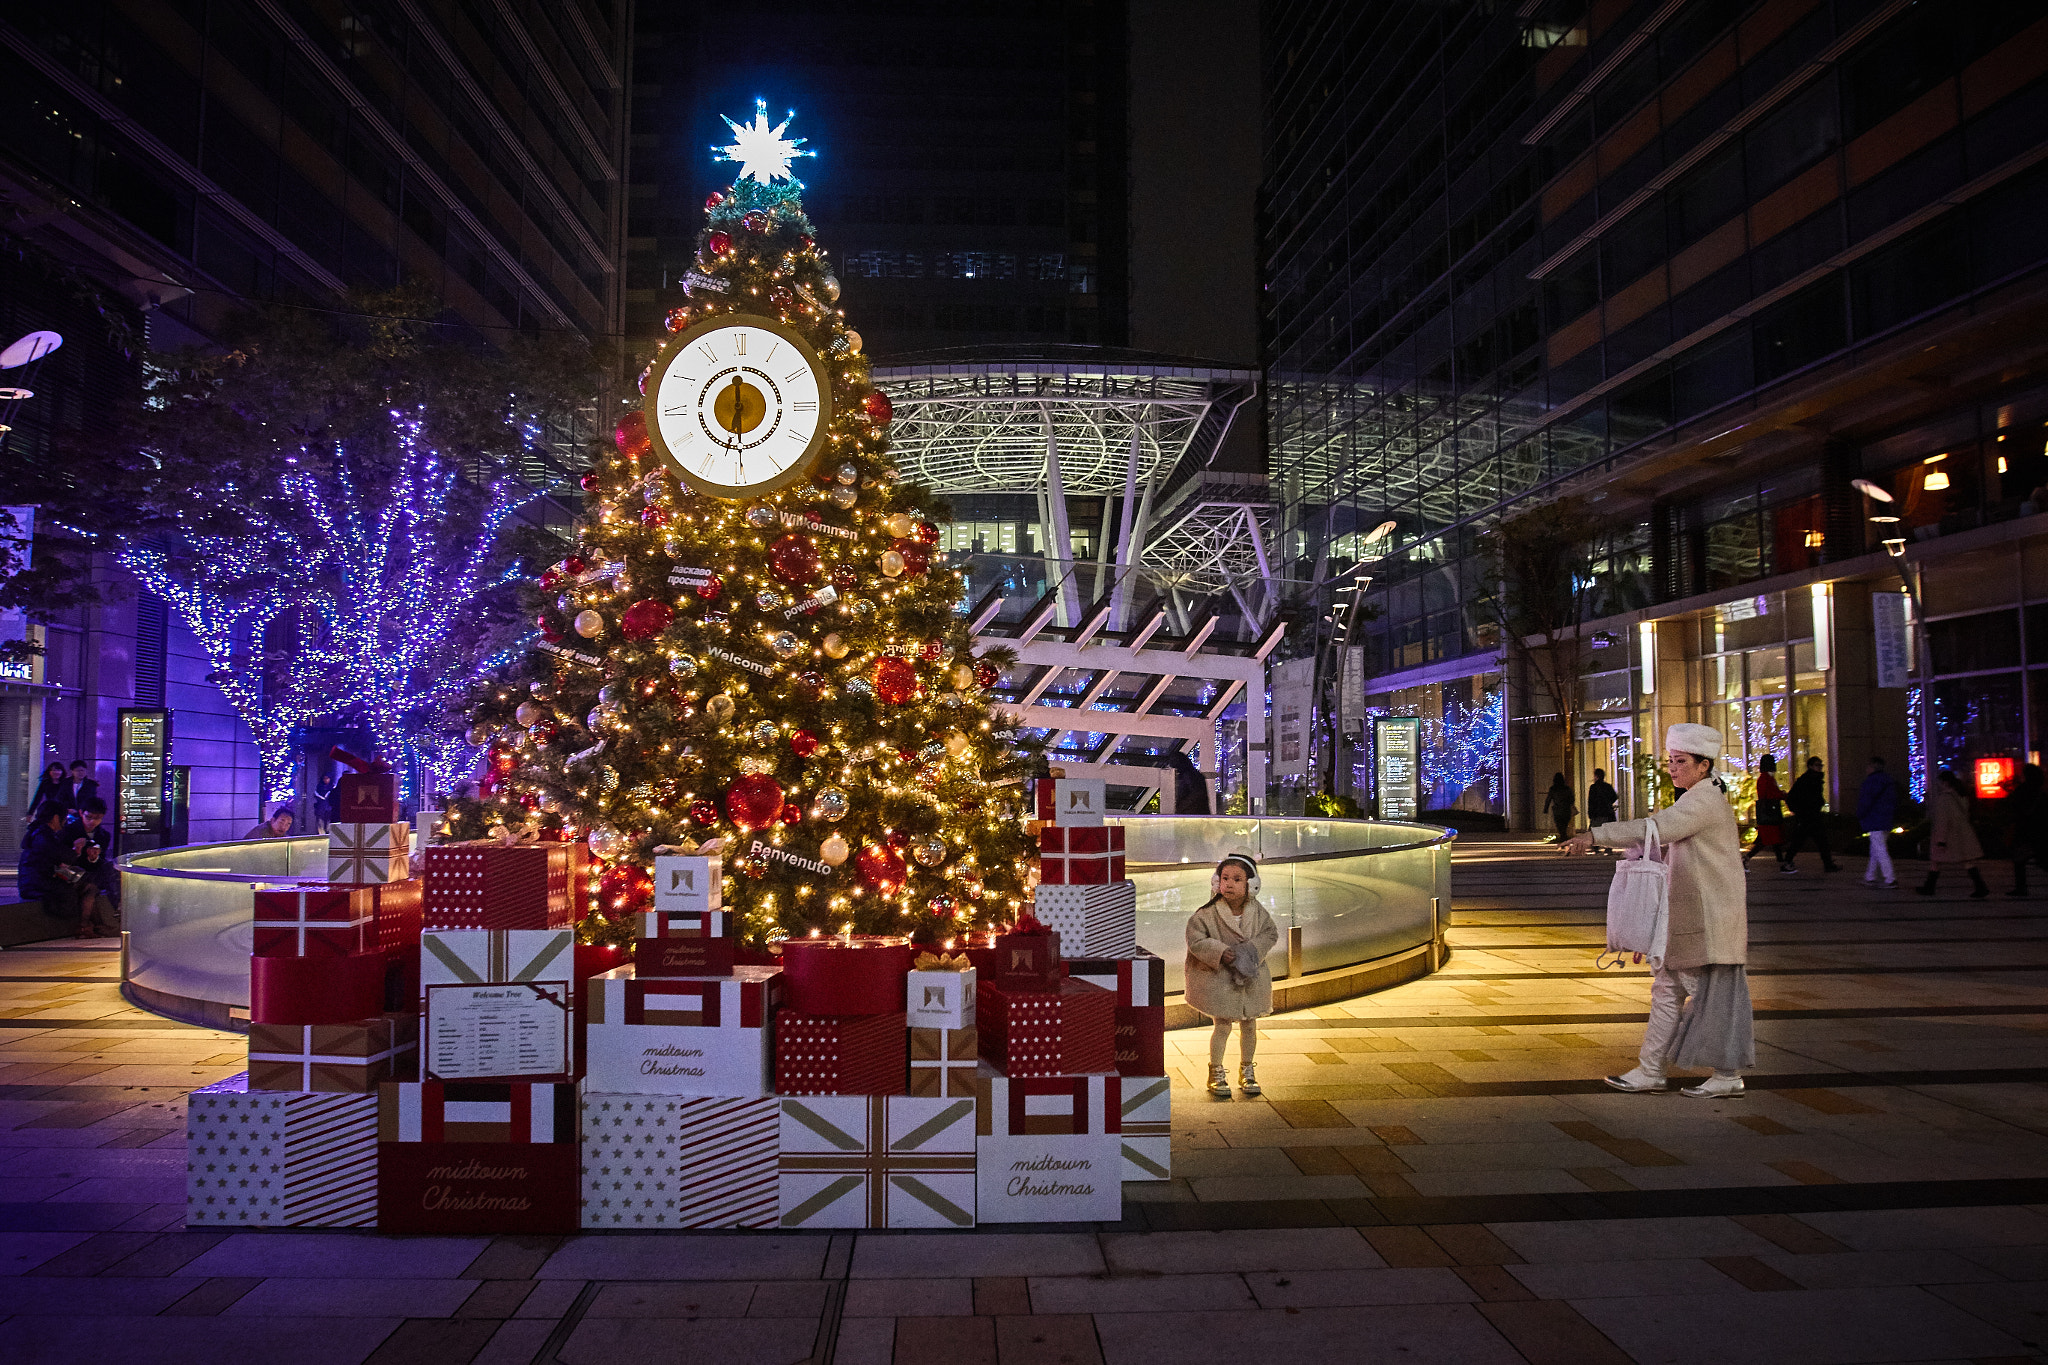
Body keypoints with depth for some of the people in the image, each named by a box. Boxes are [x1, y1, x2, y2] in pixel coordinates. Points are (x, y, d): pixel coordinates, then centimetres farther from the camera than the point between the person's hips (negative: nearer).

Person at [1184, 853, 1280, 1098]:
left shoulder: (1258, 911, -5)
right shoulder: (1207, 913, -15)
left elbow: (1271, 933, 3)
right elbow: (1195, 940, -13)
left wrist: (1254, 949, -14)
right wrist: (1220, 952, -23)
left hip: (1251, 976, 4)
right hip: (1219, 977, -3)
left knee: (1249, 1025, 12)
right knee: (1222, 1025, 0)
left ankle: (1247, 1071, 29)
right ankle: (1216, 1073, 16)